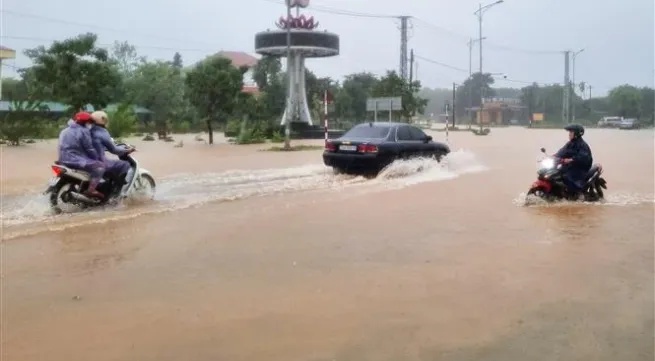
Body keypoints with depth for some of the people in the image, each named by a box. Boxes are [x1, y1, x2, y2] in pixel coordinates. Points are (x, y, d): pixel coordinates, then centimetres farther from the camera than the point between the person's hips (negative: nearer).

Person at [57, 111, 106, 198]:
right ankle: (91, 190, -23)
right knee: (100, 166, -11)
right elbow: (89, 149, -10)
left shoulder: (65, 131, 19)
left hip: (63, 160, 10)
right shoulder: (83, 131, -9)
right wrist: (97, 158, 4)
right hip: (76, 160, -10)